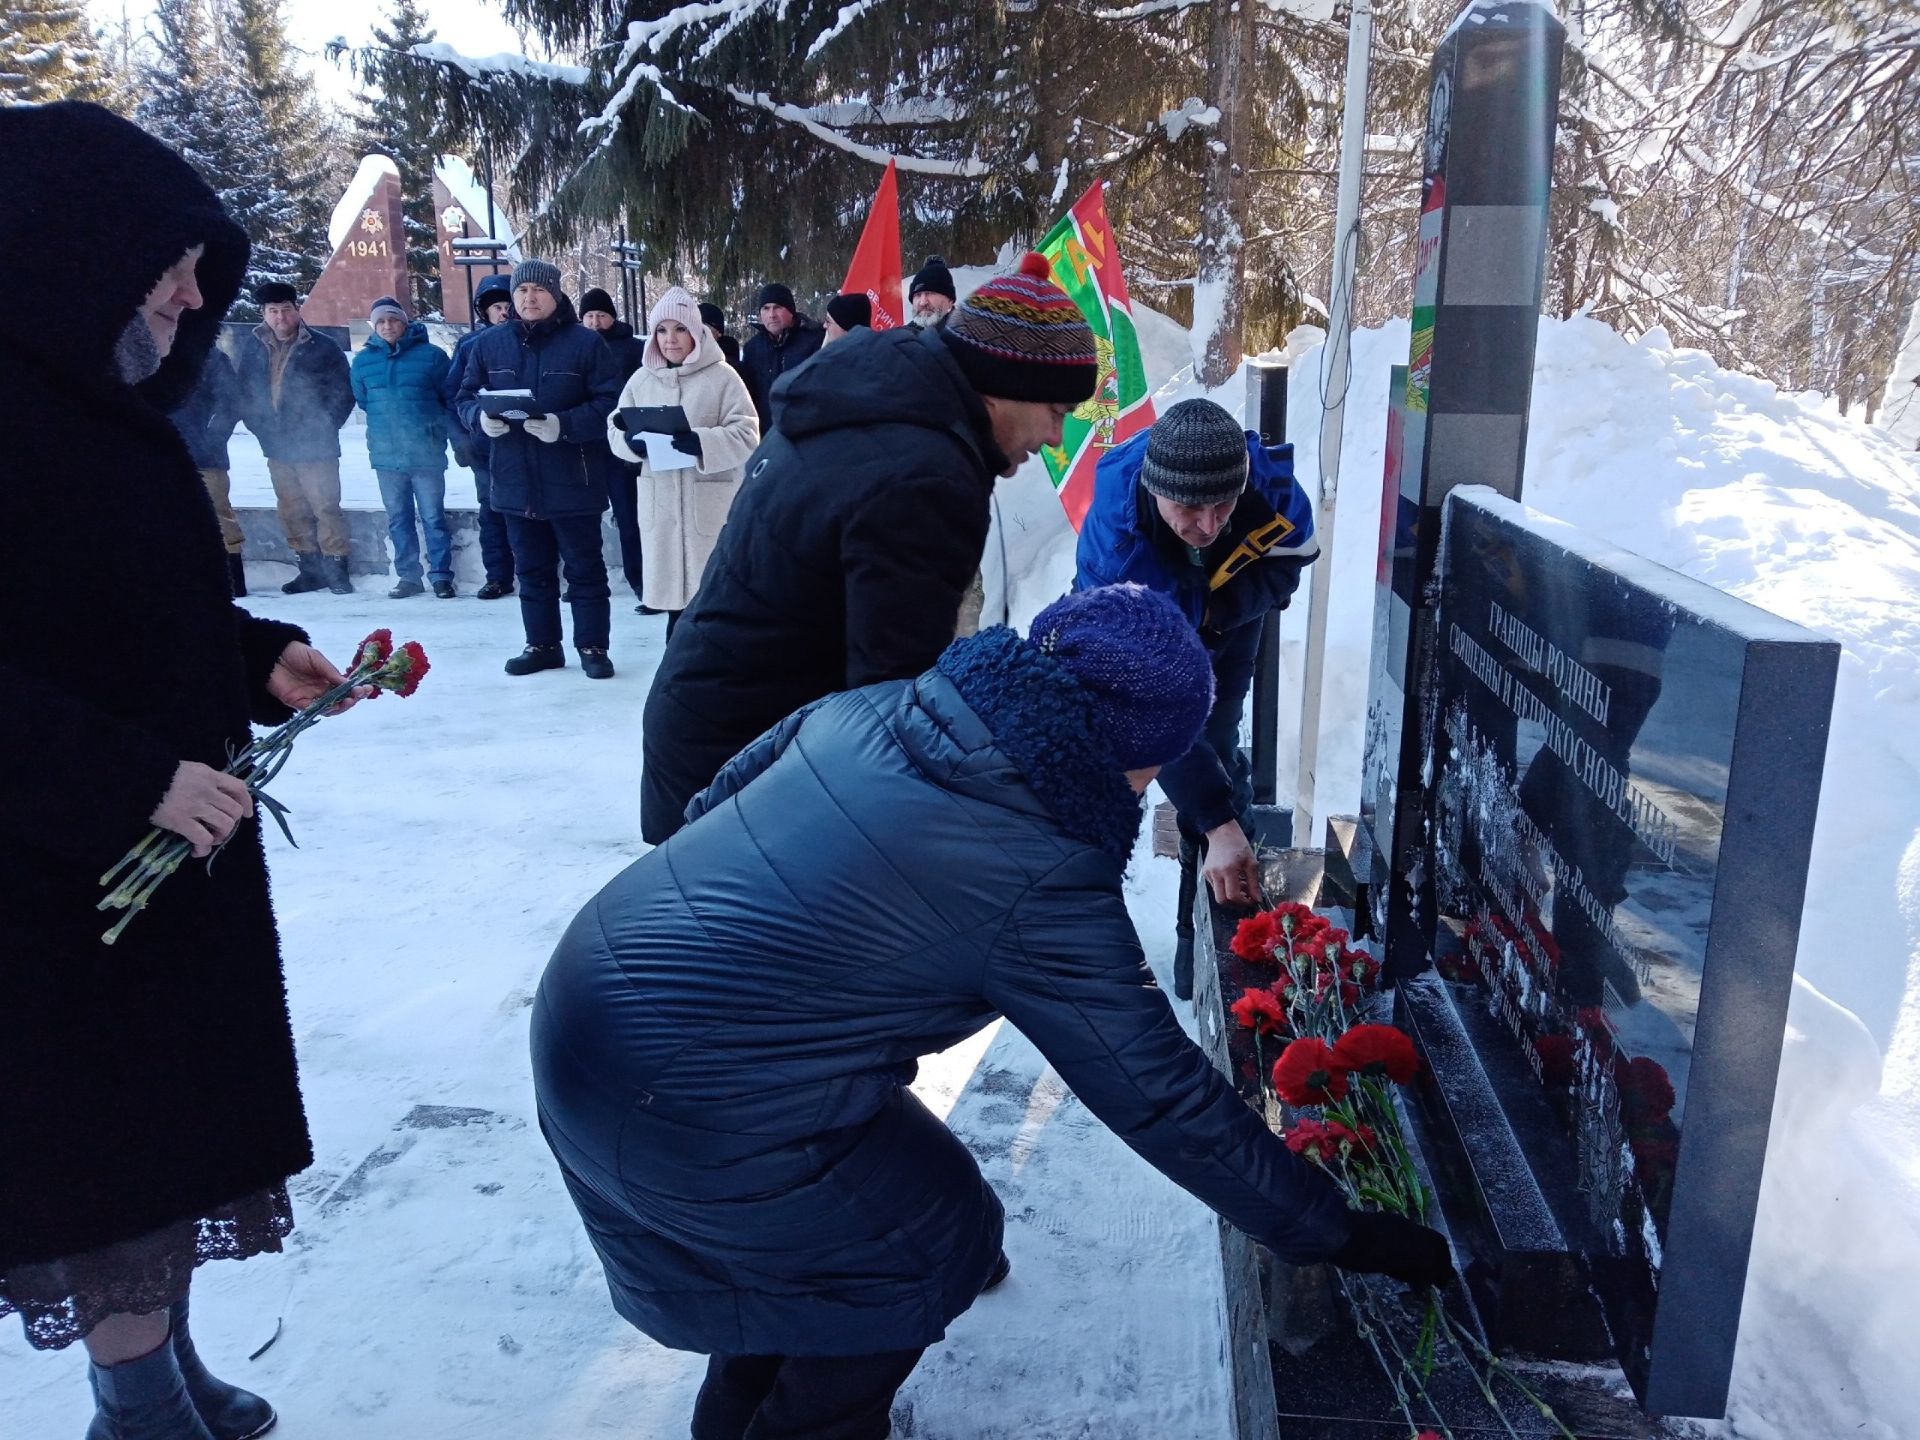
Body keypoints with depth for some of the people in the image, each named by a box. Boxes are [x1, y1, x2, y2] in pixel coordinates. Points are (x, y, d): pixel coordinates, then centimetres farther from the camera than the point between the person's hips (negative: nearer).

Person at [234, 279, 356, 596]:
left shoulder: (323, 348, -4)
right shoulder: (253, 348, 7)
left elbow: (343, 394, -3)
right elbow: (245, 394, 13)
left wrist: (321, 428, -8)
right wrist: (260, 428, 2)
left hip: (315, 448, -5)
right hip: (277, 448, 5)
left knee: (325, 507, -7)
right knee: (291, 511, 9)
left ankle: (336, 567, 0)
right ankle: (310, 568, 17)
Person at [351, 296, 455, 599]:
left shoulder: (431, 355, -4)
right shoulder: (363, 360, 6)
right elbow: (361, 400, 19)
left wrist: (434, 430, 6)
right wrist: (386, 423, 17)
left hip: (426, 453, -3)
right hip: (385, 454, 4)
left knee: (433, 517, 1)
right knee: (398, 520, 9)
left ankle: (441, 575, 7)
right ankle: (407, 576, 17)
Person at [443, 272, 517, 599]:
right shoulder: (470, 345, 6)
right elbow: (451, 394, 7)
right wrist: (460, 437, -3)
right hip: (486, 446, 2)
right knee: (492, 513, 7)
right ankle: (498, 576, 14)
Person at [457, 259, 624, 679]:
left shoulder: (585, 342, -5)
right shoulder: (488, 343, 8)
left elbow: (610, 402, -11)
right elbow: (467, 397, 11)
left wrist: (564, 425, -24)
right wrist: (481, 417, -12)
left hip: (573, 482, -4)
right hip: (516, 482, 4)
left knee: (585, 569, 4)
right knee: (532, 570, 13)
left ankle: (592, 647, 13)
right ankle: (542, 645, 25)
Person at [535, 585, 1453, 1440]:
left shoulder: (877, 707, 0)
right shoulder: (1041, 886, -19)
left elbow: (715, 805, 12)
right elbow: (1164, 1099, -12)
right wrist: (1337, 1234, -1)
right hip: (681, 1111, -8)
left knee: (812, 1208, 31)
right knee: (935, 1244, 15)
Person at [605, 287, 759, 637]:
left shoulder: (722, 376, -3)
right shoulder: (641, 378, 11)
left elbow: (746, 434, -8)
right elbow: (615, 431, 11)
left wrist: (701, 442, -24)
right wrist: (633, 442, -12)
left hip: (711, 500, -4)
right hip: (660, 500, 4)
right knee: (672, 584, 10)